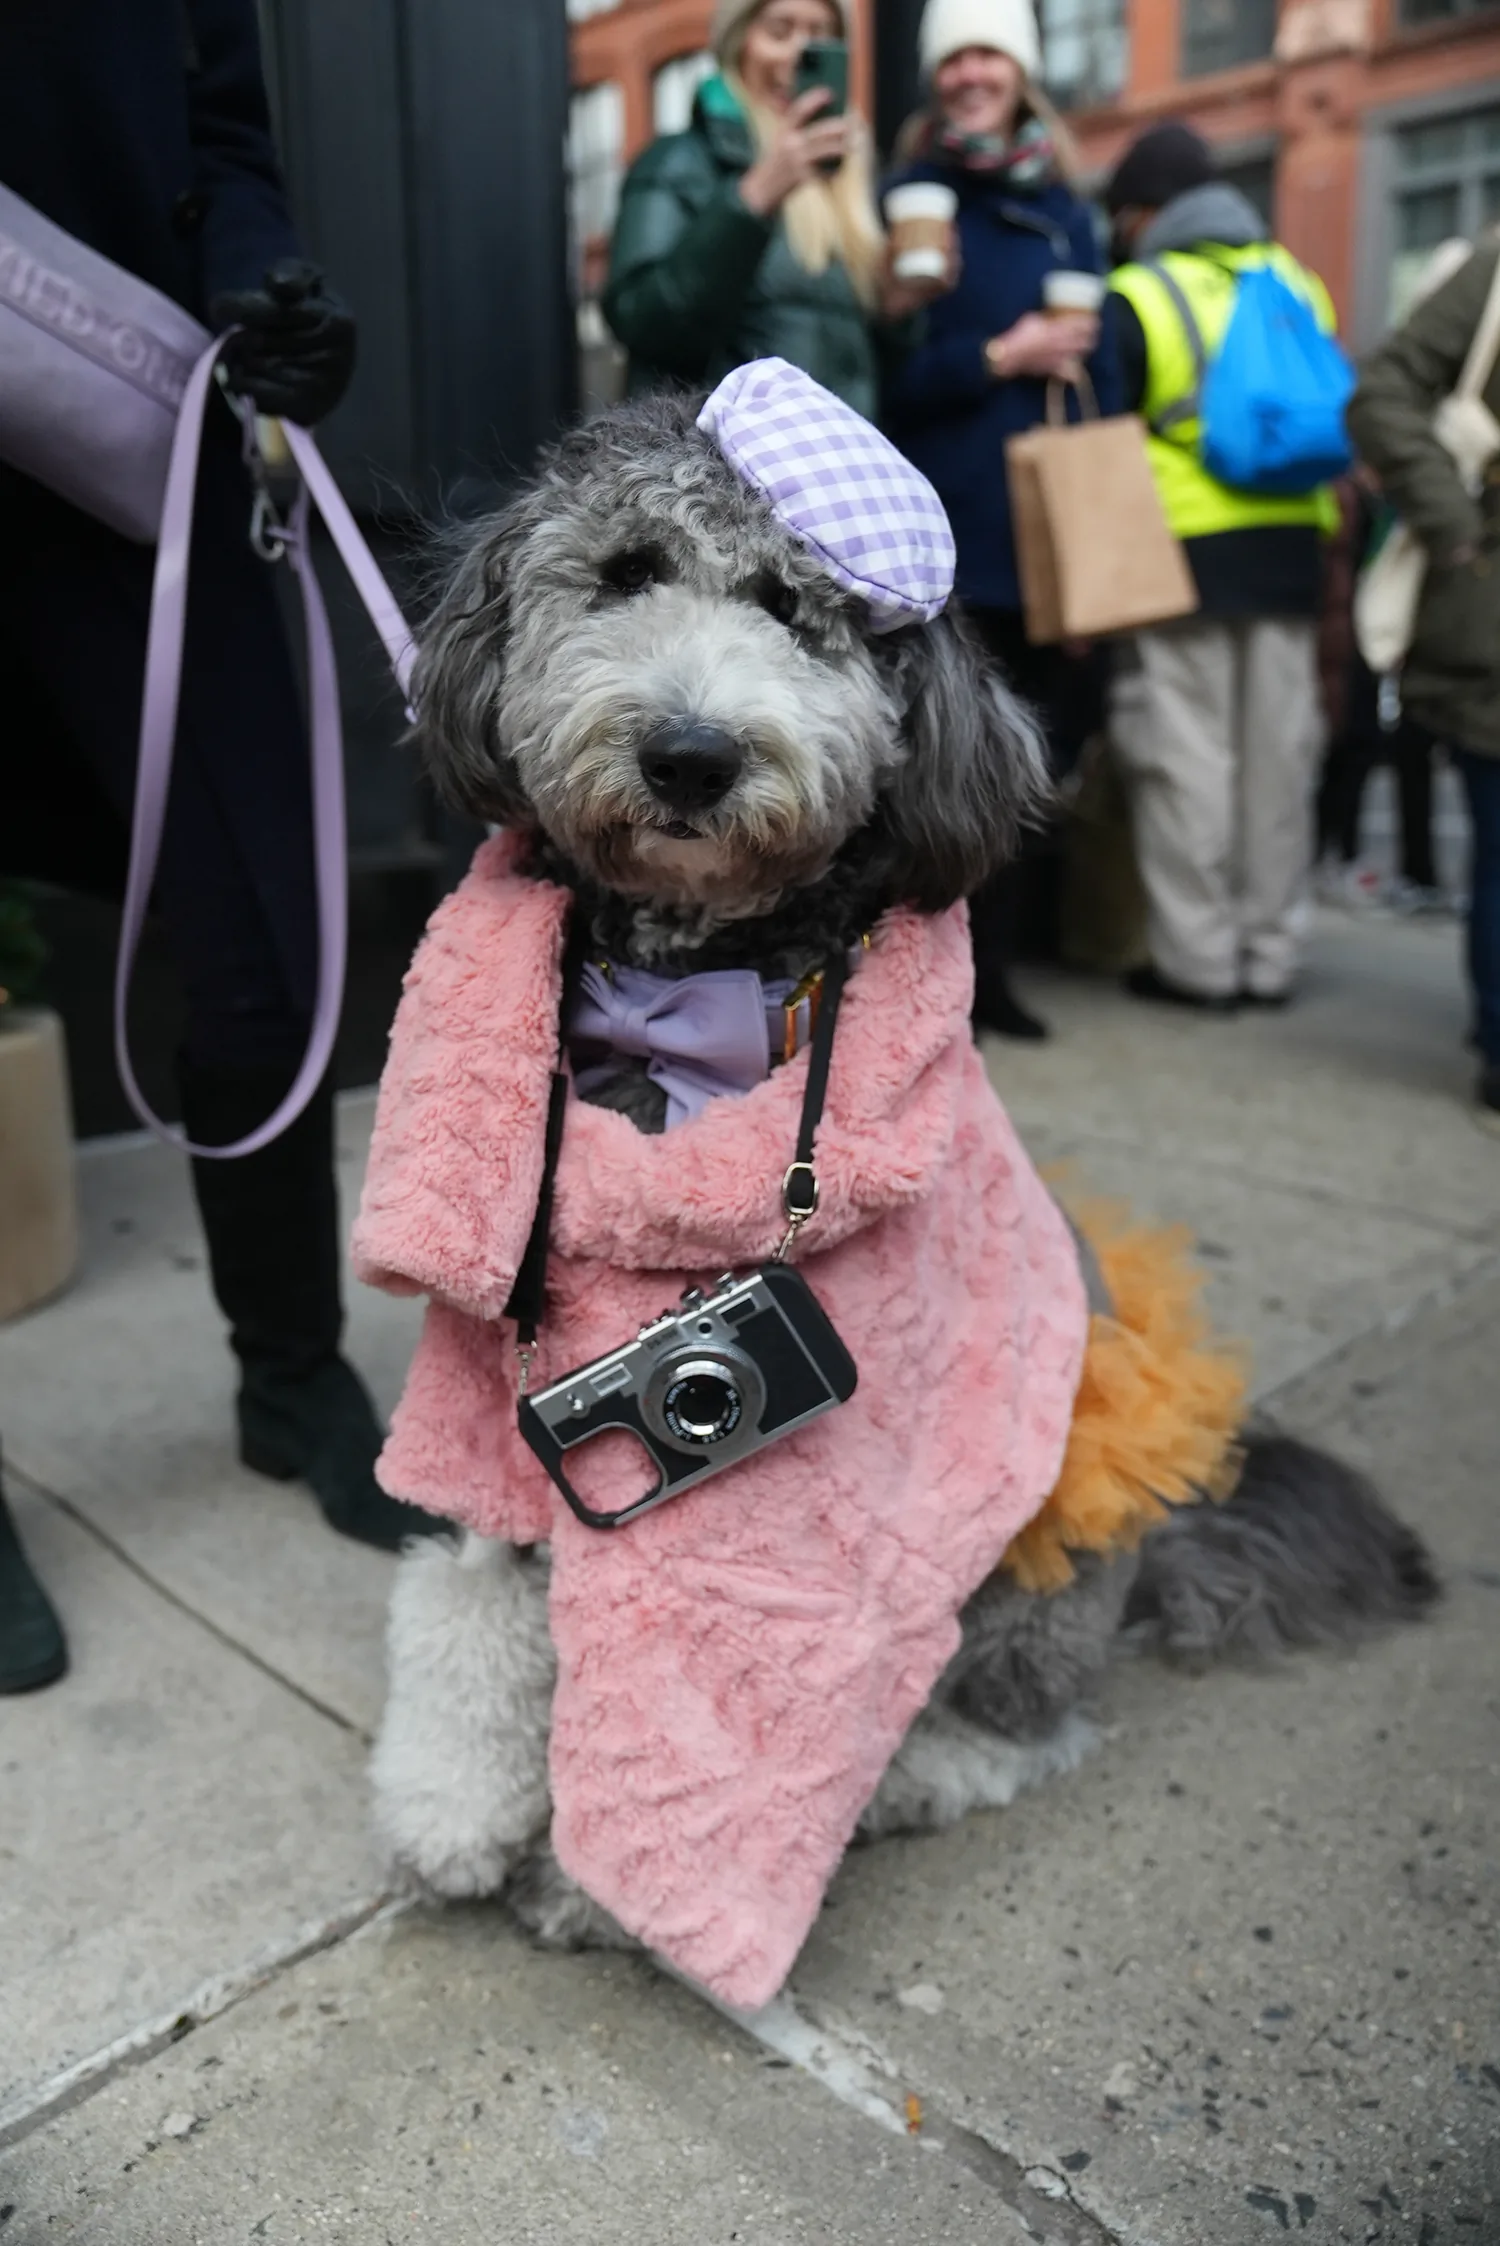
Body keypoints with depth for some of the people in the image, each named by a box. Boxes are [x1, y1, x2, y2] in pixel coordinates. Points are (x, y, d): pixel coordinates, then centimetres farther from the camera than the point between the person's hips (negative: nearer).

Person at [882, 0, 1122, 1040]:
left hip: (1048, 533, 5)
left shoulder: (1067, 211, 17)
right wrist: (1000, 359, -11)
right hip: (943, 535, -4)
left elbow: (1103, 376, 14)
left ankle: (990, 968, 18)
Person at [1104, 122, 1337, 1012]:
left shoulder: (1136, 299, -1)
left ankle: (1198, 960, 2)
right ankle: (1270, 954, 14)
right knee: (1278, 756, 7)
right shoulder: (1298, 284, 15)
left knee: (1189, 763, -1)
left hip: (1185, 558, -5)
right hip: (1291, 553, 5)